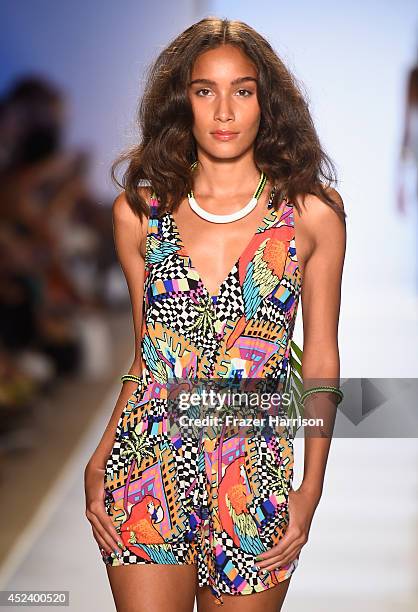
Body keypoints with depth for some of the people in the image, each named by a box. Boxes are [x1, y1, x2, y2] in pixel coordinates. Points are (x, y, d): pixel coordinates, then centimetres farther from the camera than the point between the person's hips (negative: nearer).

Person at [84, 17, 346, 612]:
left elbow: (320, 360, 4)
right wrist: (98, 465, 4)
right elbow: (147, 355, 10)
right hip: (145, 468, 1)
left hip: (256, 484, -1)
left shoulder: (312, 212, -1)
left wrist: (311, 490, 0)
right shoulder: (140, 210, 3)